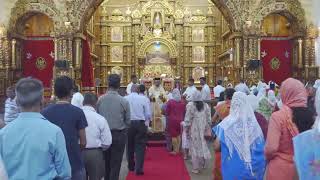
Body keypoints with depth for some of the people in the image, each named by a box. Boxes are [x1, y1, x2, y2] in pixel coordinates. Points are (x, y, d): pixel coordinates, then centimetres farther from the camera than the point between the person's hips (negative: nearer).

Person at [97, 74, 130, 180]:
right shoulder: (124, 101, -14)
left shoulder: (100, 100, -9)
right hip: (119, 135, -3)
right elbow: (128, 121, -6)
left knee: (106, 162, 20)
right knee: (116, 164, 7)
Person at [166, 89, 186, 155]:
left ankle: (175, 150, 6)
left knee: (174, 135, 3)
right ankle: (178, 149, 18)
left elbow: (167, 112, -4)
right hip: (180, 120, 4)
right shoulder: (182, 102, -2)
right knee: (179, 135, 14)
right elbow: (184, 112, 8)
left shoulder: (170, 102, -12)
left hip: (172, 120, -4)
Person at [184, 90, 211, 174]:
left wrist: (187, 129, 1)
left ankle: (196, 168, 12)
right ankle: (203, 163, 28)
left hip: (194, 130, -3)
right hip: (203, 130, 3)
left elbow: (187, 119, -9)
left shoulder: (190, 105, -11)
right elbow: (208, 119, 2)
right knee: (203, 146, 19)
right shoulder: (206, 105, -2)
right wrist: (207, 128, 12)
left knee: (195, 147, 6)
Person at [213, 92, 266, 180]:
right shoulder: (255, 123, -8)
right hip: (253, 169, 2)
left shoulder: (226, 124, -14)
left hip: (233, 169, -2)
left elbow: (217, 147, -6)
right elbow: (261, 150, -1)